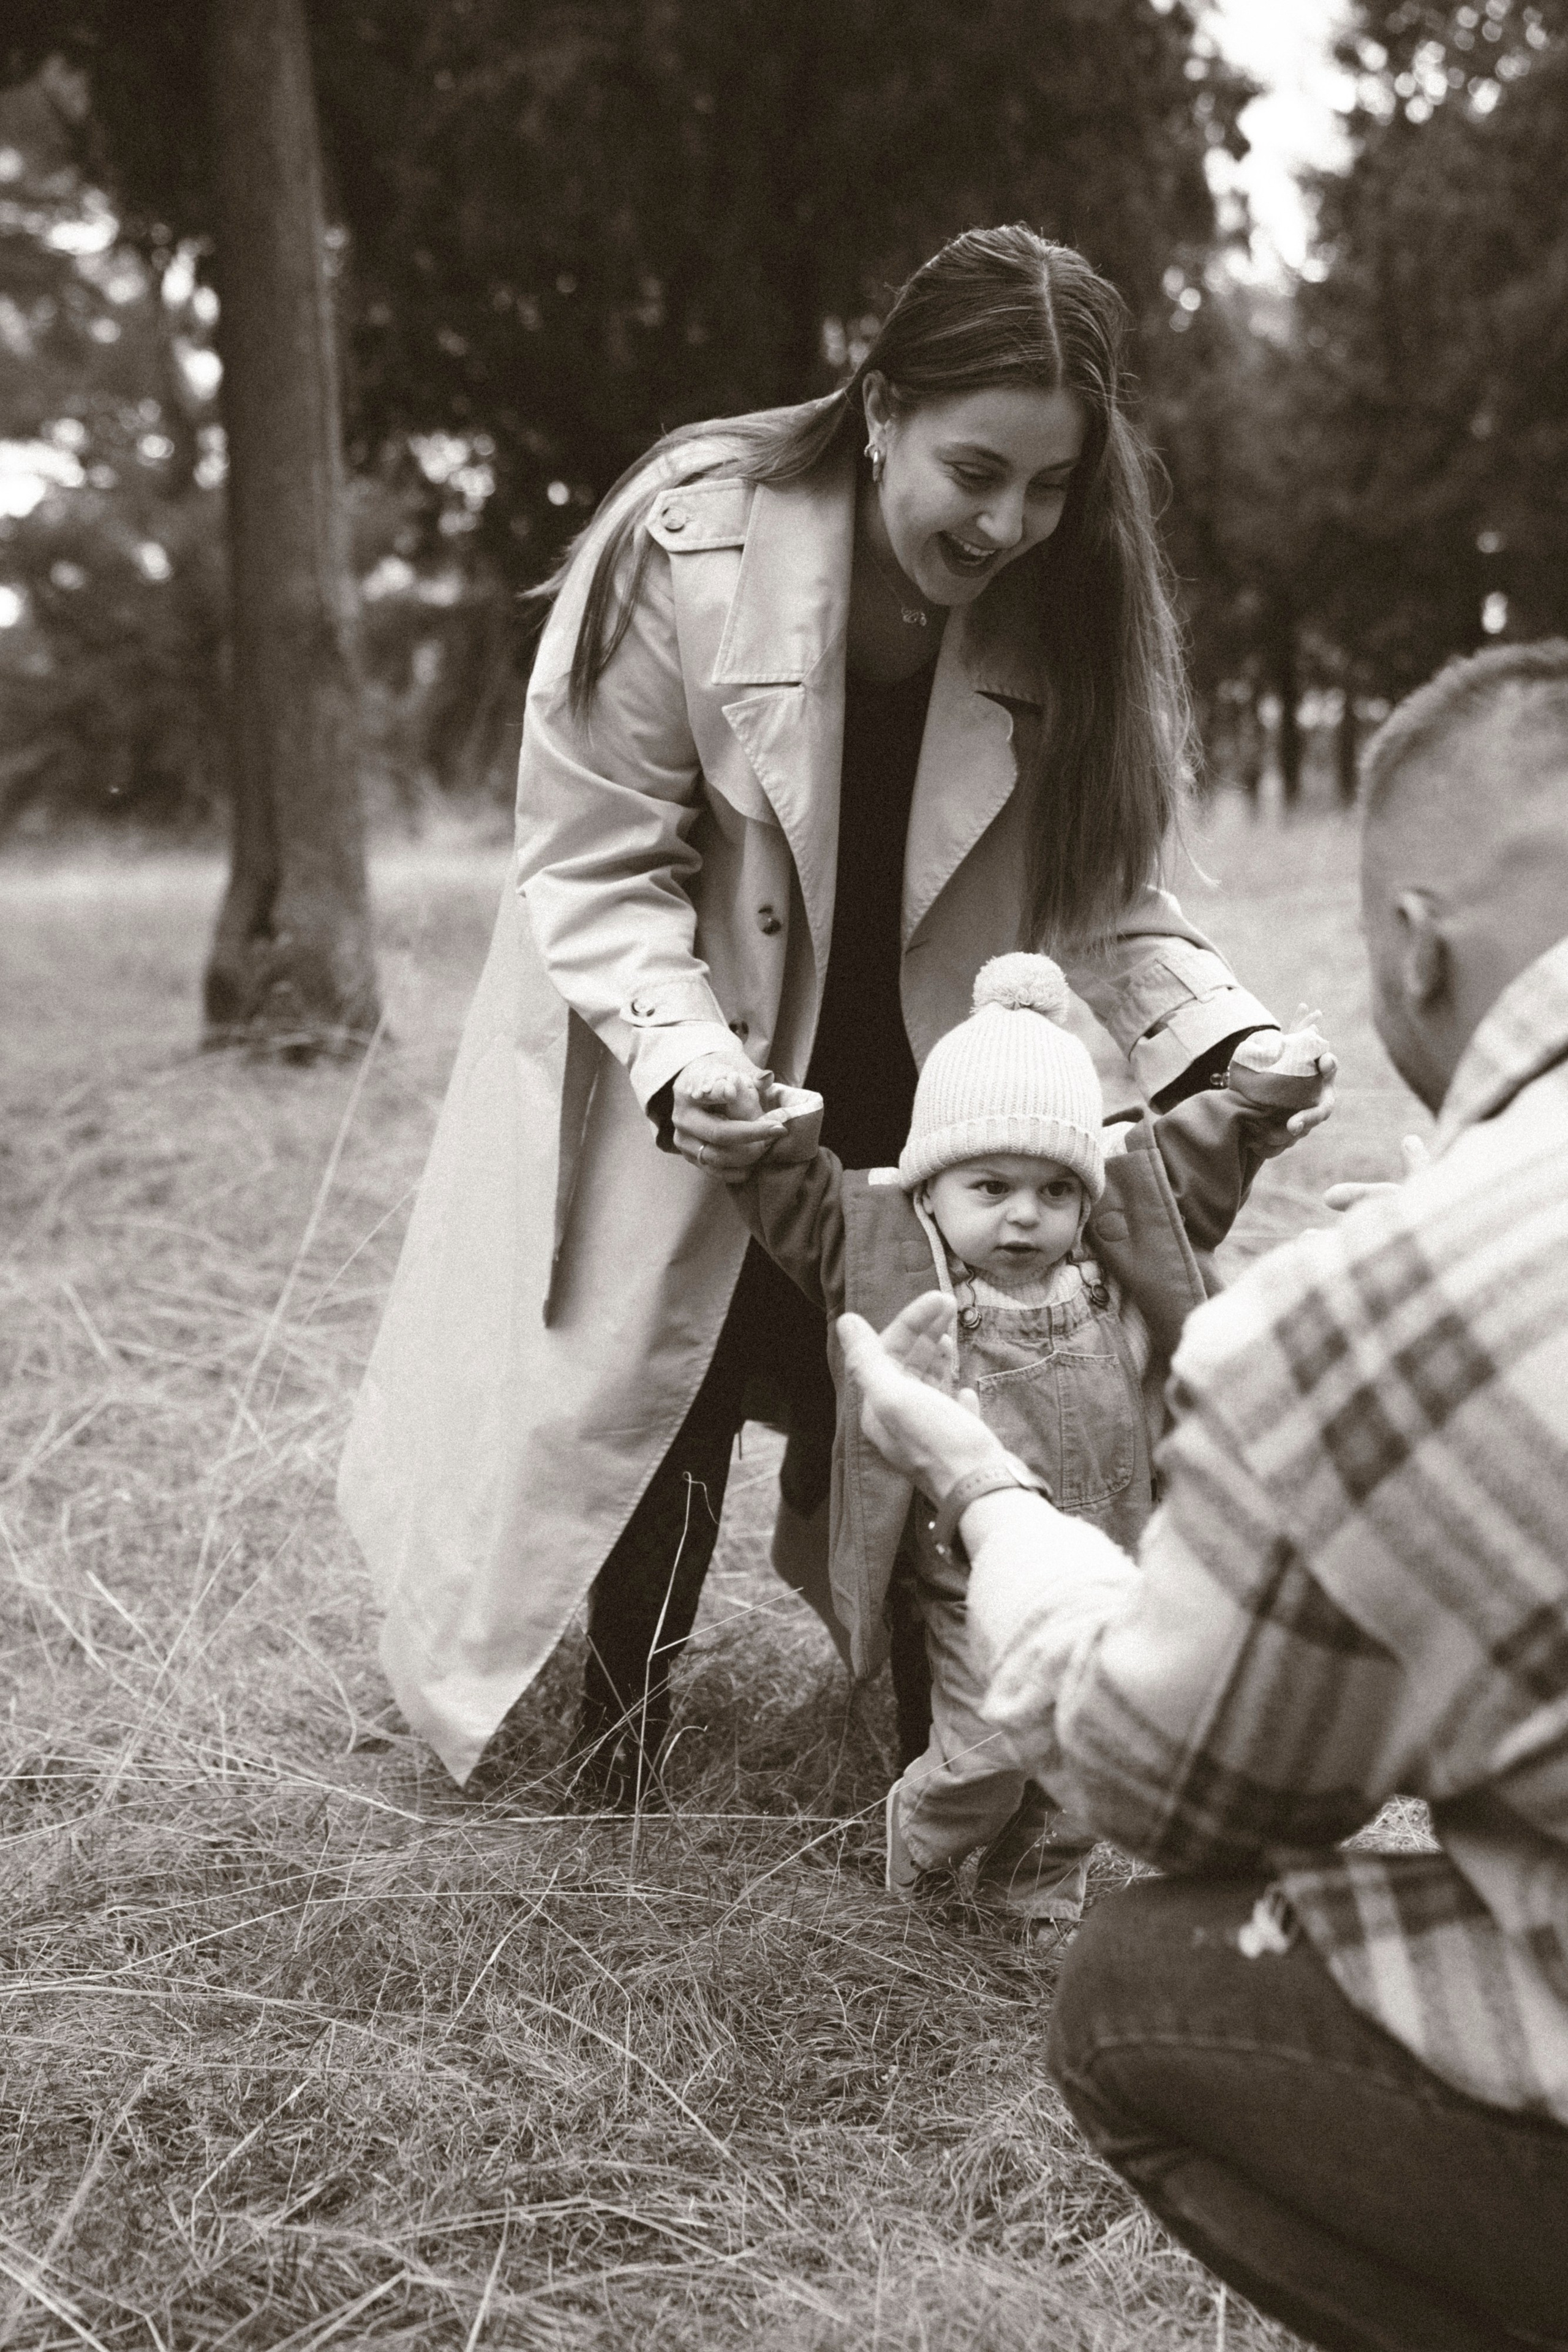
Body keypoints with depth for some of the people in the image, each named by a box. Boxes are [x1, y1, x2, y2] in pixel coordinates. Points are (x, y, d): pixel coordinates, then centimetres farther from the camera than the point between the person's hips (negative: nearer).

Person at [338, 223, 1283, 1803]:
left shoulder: (1067, 605, -14)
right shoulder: (684, 547, -24)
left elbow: (1090, 890, -6)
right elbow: (597, 866, -18)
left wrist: (1212, 1029, -24)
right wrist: (685, 1058, -33)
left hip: (919, 1098, 3)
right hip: (679, 1099, -2)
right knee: (670, 1397, 7)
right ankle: (620, 1737, 29)